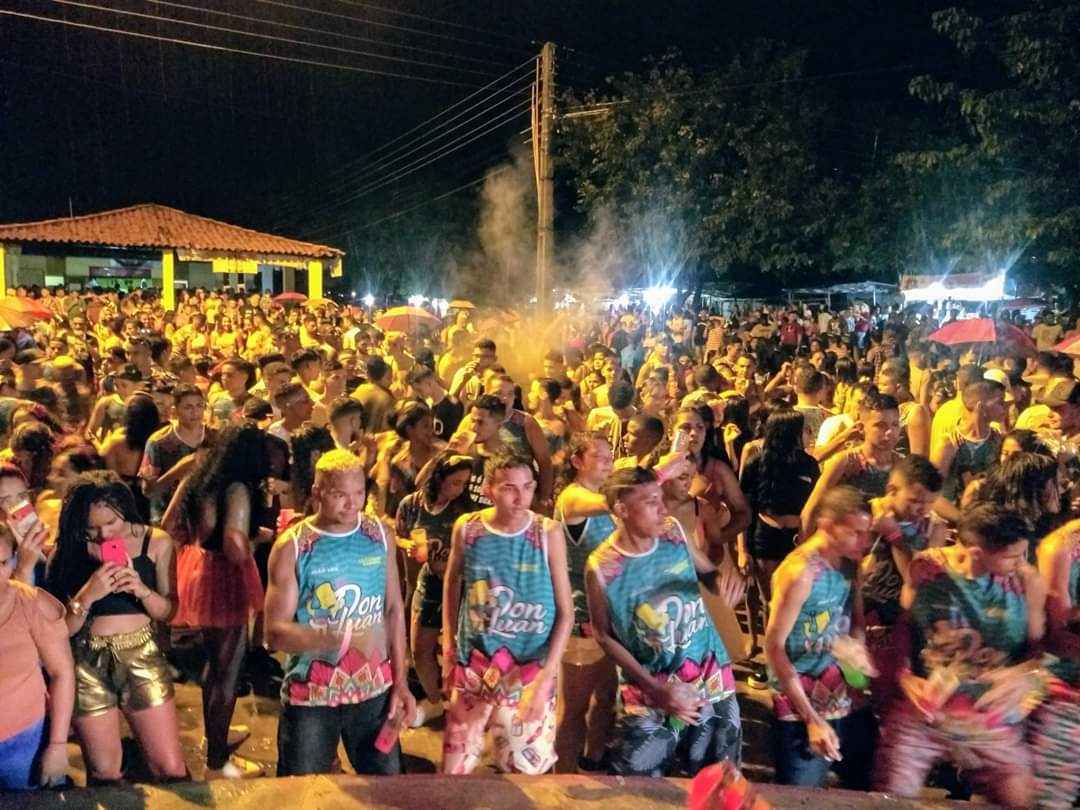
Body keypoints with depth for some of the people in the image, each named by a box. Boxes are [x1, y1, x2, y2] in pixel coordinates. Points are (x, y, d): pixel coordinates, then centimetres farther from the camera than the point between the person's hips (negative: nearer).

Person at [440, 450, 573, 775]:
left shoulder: (548, 534, -12)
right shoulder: (467, 529, -7)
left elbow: (566, 612, -9)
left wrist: (545, 677, -15)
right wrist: (448, 644, 12)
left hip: (529, 671, -2)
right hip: (473, 667, 2)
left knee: (525, 770, 9)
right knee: (455, 767, 15)